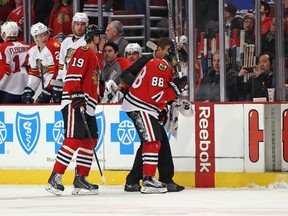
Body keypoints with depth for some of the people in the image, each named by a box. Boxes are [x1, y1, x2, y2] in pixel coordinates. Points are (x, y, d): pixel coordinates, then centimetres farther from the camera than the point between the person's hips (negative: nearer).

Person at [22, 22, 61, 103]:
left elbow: (55, 70, -22)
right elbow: (33, 71, 14)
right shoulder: (32, 49, 7)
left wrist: (46, 90, -21)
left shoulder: (54, 46, -20)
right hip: (46, 82, 8)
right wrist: (29, 90, 5)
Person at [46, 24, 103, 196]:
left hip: (87, 106, 11)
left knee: (90, 141, 8)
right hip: (74, 104, -11)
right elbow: (73, 74, -20)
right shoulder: (84, 52, -8)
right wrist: (77, 96, -27)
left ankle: (80, 178, 12)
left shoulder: (94, 57, 24)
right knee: (74, 140, -16)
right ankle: (55, 178, -15)